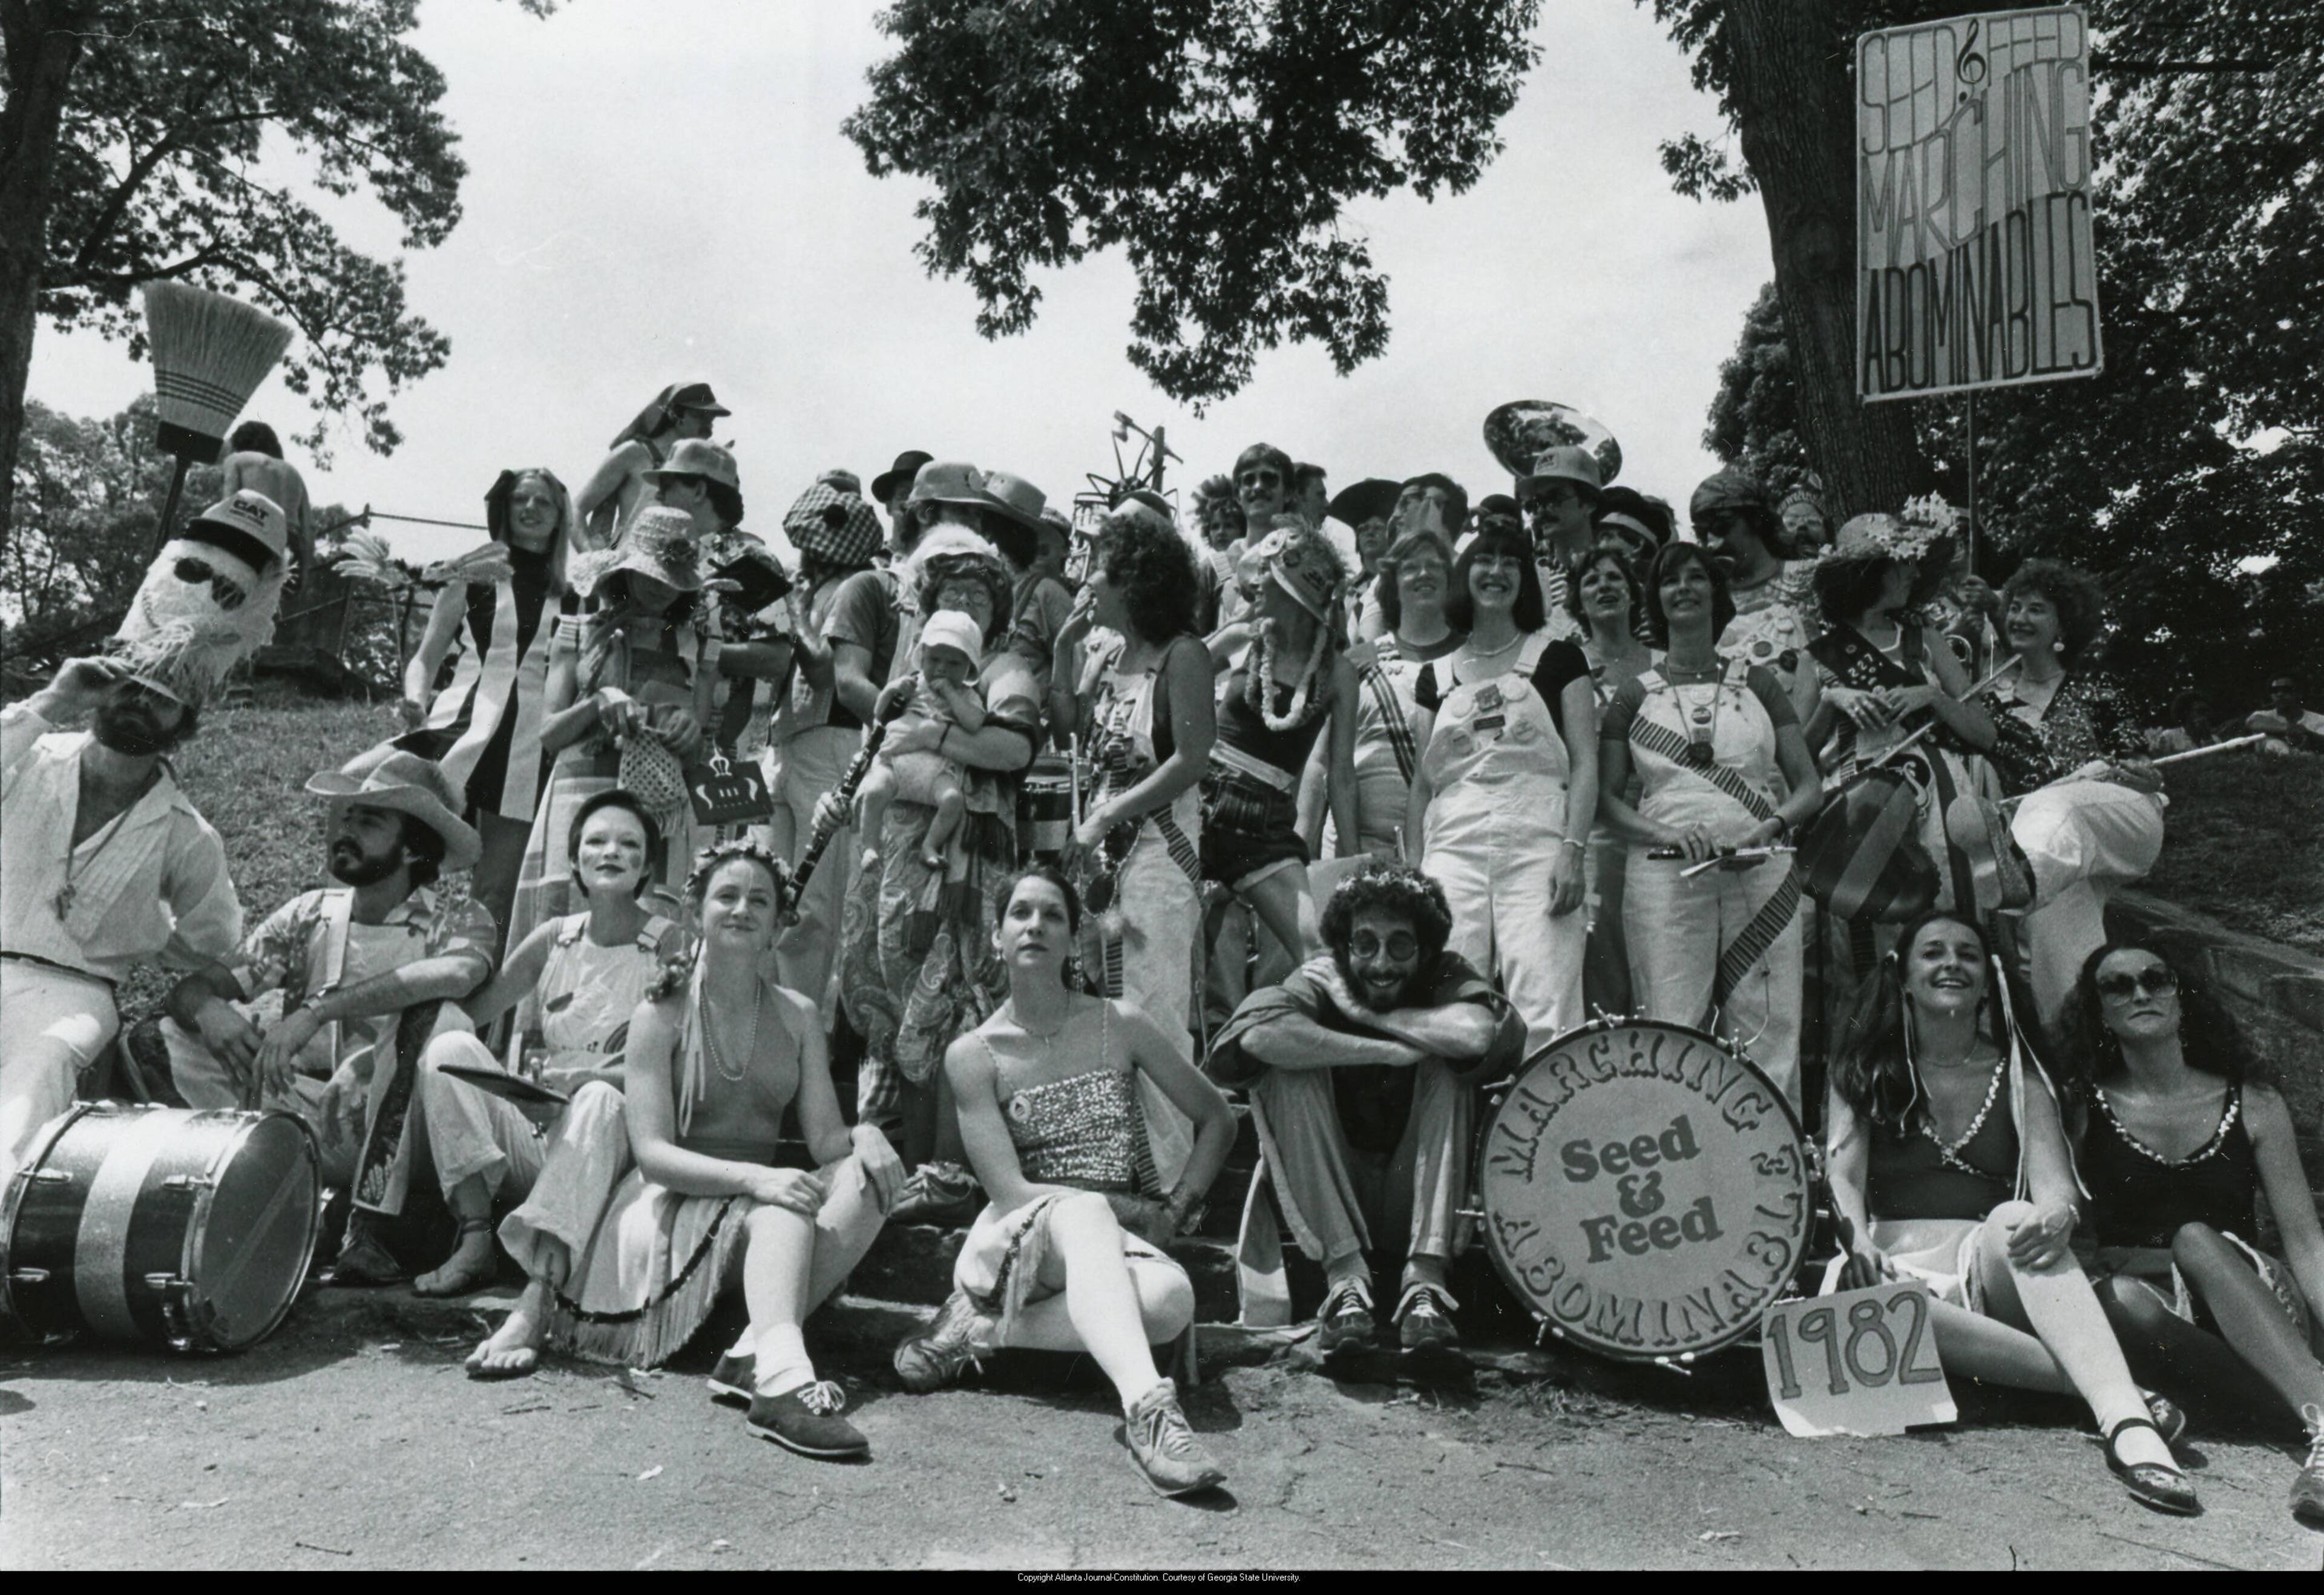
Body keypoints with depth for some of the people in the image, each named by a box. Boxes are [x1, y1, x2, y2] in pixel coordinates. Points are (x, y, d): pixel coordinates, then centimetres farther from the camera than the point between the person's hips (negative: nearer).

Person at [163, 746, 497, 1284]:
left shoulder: (457, 918, -4)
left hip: (392, 1135, -4)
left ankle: (369, 1231, -29)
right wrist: (208, 1009, -22)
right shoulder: (310, 915, 8)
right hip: (302, 1114, 4)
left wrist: (320, 1010, -34)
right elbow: (190, 988, 3)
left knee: (437, 1017, -30)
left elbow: (458, 972, -29)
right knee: (175, 1033, -8)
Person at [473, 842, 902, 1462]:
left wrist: (864, 1137, -21)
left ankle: (757, 1355, -41)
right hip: (671, 1201, -2)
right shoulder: (661, 1013, -1)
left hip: (759, 1204, 2)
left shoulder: (798, 1016, 8)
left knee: (867, 1177, -24)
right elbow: (652, 1152, -12)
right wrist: (752, 1178, -28)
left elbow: (825, 1138, 3)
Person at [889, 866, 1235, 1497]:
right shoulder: (973, 1054, -2)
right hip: (1021, 1240, -2)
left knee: (1172, 1299, -34)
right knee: (1080, 1213, -38)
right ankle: (1148, 1407, -52)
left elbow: (1218, 1120, 11)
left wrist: (1176, 1209, -1)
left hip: (1123, 1239, 2)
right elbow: (1011, 1192, -8)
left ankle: (983, 1329, -21)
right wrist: (1135, 1211, -12)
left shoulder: (1119, 1026, 2)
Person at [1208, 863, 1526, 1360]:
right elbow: (1257, 1033, -34)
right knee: (1286, 1067, -22)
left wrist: (1366, 1013, -21)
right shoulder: (1322, 981, -10)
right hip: (1331, 1203, 0)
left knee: (1448, 1063, -22)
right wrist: (1386, 1051, -30)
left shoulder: (1447, 979, -8)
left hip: (1418, 1203, 0)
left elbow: (1478, 1034, -34)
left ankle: (1426, 1276, -28)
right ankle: (1344, 1277, -27)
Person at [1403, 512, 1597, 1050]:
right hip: (1453, 850, 3)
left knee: (1543, 1014, -13)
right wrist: (1413, 869, 9)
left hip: (1535, 849, -2)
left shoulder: (1557, 658, 11)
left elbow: (1585, 764, 4)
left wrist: (1573, 851, -10)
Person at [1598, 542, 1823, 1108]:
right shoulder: (1635, 696, 13)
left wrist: (1772, 826, -8)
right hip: (1666, 876, -1)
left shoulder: (1758, 684, 16)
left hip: (1760, 875, 1)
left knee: (1769, 1037, -4)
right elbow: (1607, 796, 8)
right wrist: (1665, 835, -11)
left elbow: (1810, 784, 12)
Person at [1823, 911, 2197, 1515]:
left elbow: (2055, 1183, -2)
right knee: (1853, 1292, -37)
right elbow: (1842, 1173, -4)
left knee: (2015, 1221, -33)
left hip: (1994, 1268, 1)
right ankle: (2108, 1387, -38)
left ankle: (2125, 1420, -50)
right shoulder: (1865, 1073, 11)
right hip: (1900, 1264, -1)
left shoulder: (2019, 1078, 14)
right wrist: (1859, 1244, -26)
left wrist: (2055, 1214, -28)